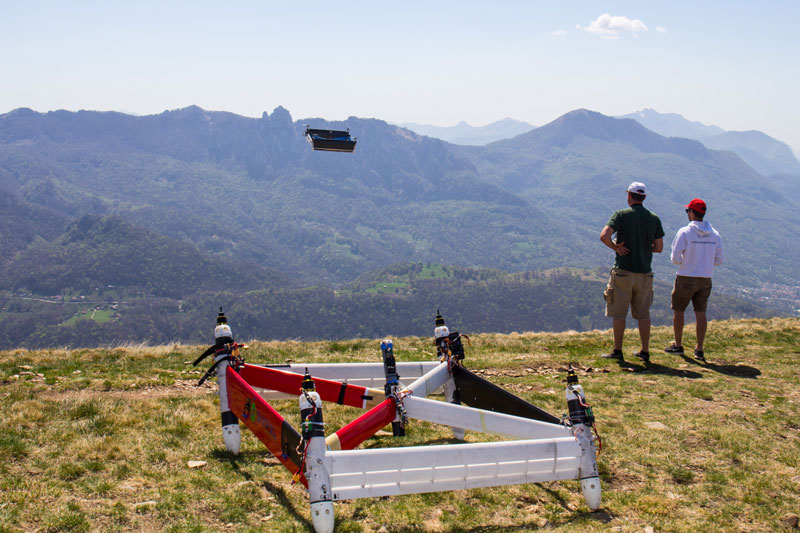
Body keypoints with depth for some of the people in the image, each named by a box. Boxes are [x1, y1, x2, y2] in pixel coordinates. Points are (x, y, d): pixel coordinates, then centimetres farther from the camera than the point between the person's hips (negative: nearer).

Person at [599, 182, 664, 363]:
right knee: (643, 314, 11)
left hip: (623, 271, -3)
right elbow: (659, 247, 6)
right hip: (645, 273, 4)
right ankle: (645, 352, 14)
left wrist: (616, 247, -5)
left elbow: (604, 236, -21)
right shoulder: (654, 218, 4)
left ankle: (617, 351, 9)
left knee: (619, 313, 5)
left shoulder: (621, 215, -7)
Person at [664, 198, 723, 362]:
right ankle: (699, 349, 4)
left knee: (678, 310, 12)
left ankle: (678, 345, 20)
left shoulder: (685, 232, -13)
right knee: (700, 313, 6)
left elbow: (675, 258, -14)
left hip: (686, 278, -4)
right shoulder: (714, 234, 2)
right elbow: (718, 260, 5)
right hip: (705, 280, 4)